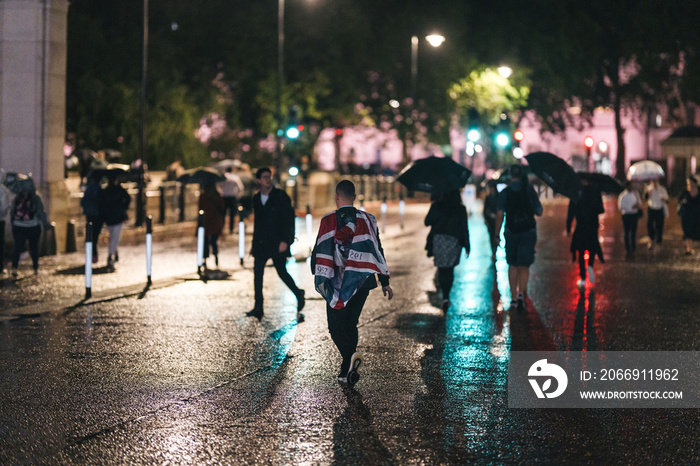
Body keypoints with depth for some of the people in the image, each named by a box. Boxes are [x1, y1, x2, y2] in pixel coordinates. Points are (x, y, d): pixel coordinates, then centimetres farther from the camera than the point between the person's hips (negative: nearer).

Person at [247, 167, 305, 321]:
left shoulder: (281, 196, -4)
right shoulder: (256, 199, 12)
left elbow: (288, 220, -7)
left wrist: (285, 241, -16)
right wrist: (254, 244, 17)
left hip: (277, 243, -5)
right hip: (261, 244, 5)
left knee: (282, 272, -5)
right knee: (257, 273, -1)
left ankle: (299, 295, 17)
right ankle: (258, 308, 3)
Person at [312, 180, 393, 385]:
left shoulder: (329, 220, -6)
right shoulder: (367, 220, 4)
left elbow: (321, 250, -8)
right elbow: (377, 251, 6)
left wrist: (318, 278, -1)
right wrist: (385, 282, 10)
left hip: (338, 283, -4)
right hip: (361, 281, 4)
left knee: (336, 326, 5)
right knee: (350, 324, 16)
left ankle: (350, 355, -21)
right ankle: (347, 372, 16)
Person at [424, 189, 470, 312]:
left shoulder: (436, 206, -2)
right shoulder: (460, 209, -2)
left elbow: (427, 222, 3)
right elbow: (464, 228, -1)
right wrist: (467, 246, 5)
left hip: (438, 241, 0)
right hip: (454, 242, 0)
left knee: (442, 270, 11)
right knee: (449, 270, 11)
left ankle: (445, 296, -2)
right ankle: (446, 296, -2)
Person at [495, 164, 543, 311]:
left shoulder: (504, 193, -3)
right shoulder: (529, 190, 0)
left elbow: (500, 214, -9)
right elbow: (539, 212, 2)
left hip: (511, 233, 0)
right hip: (528, 232, 0)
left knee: (513, 265, 14)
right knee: (524, 266, 0)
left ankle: (513, 297, 15)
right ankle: (521, 293, -21)